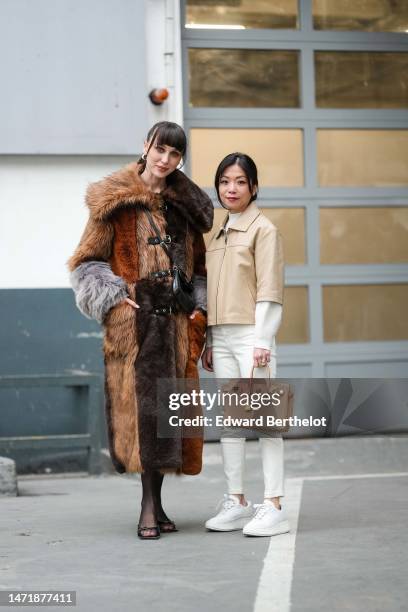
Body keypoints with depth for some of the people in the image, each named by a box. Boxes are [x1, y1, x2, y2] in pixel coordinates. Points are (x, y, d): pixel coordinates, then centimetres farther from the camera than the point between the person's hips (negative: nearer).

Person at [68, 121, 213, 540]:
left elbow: (199, 265, 22)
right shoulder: (115, 201, 3)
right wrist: (115, 298, -9)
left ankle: (153, 502, 10)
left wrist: (199, 308, 8)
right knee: (141, 401, -12)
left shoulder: (185, 204, 15)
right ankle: (150, 503, -10)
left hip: (176, 318, 4)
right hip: (133, 317, -4)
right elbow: (87, 260, 4)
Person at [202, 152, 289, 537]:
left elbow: (269, 291, -10)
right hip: (221, 337, 7)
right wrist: (209, 342, 14)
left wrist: (261, 342, -16)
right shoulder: (218, 234, 18)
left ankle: (273, 506, -8)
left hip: (251, 335, -7)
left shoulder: (264, 230, -3)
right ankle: (236, 502, 13)